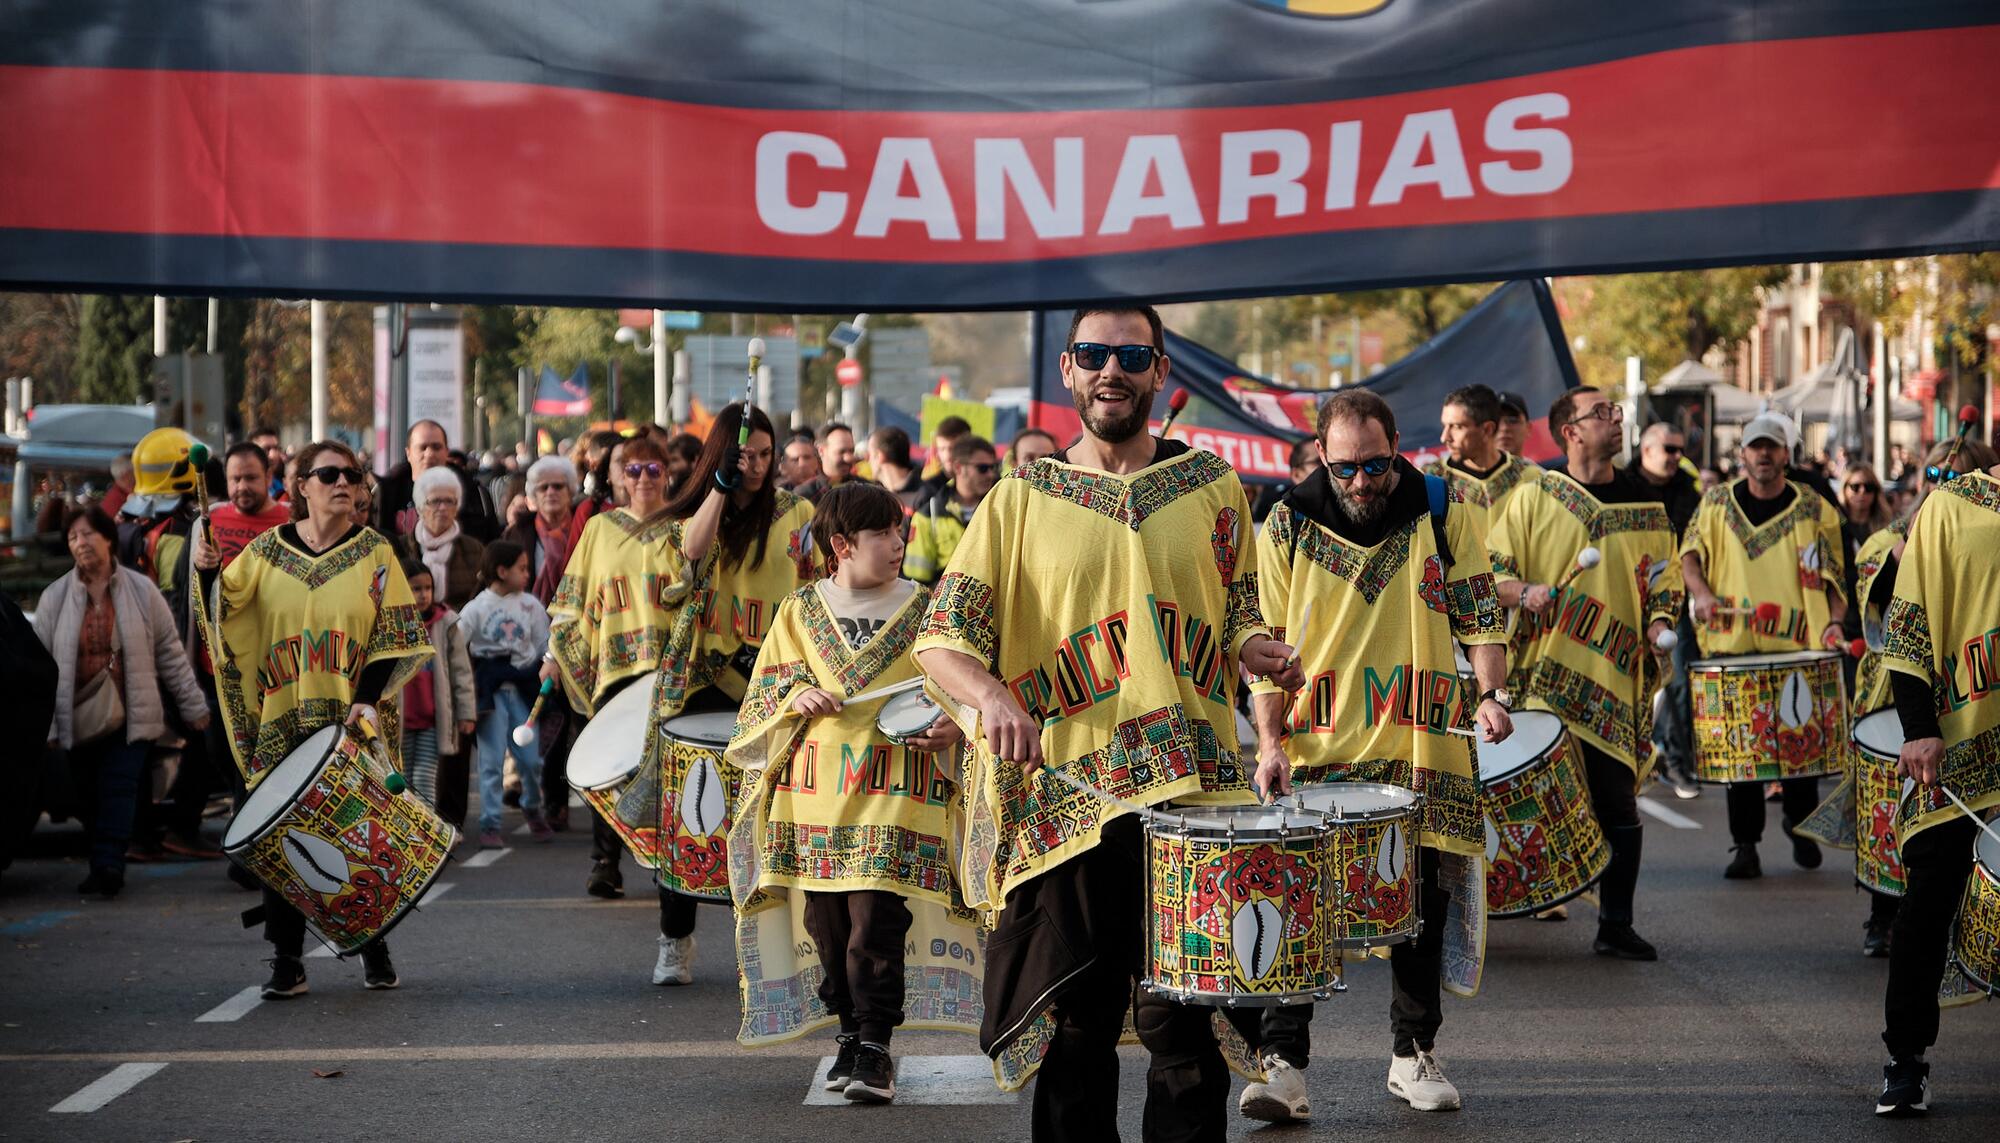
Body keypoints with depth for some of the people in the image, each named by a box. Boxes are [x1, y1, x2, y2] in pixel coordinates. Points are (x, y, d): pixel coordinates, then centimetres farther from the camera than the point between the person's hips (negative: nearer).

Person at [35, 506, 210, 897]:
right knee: (89, 794, 5)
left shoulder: (142, 591, 2)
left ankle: (108, 865, -19)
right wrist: (45, 726, 0)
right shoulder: (55, 598, 5)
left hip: (130, 716, -2)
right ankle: (106, 868, 14)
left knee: (119, 788, -13)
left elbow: (171, 653, 7)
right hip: (79, 717, 2)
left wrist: (193, 706, 7)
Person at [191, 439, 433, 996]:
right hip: (284, 720, 1)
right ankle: (286, 960, 4)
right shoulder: (268, 550, 6)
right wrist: (208, 572, -19)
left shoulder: (374, 553, 3)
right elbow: (225, 609, 1)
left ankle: (374, 946, 19)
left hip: (355, 723, -1)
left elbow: (397, 636, 0)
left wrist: (370, 697, -12)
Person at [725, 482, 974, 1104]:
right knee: (825, 920, 7)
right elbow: (765, 689, 13)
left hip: (893, 795, -2)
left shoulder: (923, 610, 6)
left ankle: (875, 1045, -5)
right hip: (814, 795, 2)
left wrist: (951, 726, -11)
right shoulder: (799, 611, 8)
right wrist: (799, 696, -8)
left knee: (876, 923, -11)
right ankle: (849, 1029, 22)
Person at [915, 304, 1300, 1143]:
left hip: (1192, 793, 1)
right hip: (1064, 803, -1)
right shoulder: (1022, 499, 6)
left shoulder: (1211, 485, 12)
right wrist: (991, 696, -22)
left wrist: (1258, 651, -4)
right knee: (1073, 1032, 5)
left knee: (1181, 1024, 0)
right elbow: (943, 636, 0)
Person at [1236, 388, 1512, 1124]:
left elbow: (1479, 614, 6)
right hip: (1318, 753, -1)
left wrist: (1491, 694, -10)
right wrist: (1270, 742, -9)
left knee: (1421, 906, 7)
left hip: (1421, 753, 1)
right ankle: (1281, 1064, -7)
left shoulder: (1441, 512, 0)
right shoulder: (1288, 526, -1)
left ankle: (1413, 1056, 22)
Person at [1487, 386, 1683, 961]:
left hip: (1614, 679, 1)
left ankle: (1615, 926, 6)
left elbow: (1664, 583, 16)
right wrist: (1525, 593, -16)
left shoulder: (1645, 505, 11)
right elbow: (1490, 571, 3)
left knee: (1618, 802, -3)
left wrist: (1659, 626, -2)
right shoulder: (1534, 497, 3)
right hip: (1542, 674, -1)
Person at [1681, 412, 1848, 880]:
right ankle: (1745, 845, 5)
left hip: (1797, 647, -1)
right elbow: (1691, 551, 7)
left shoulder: (1814, 511, 5)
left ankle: (1801, 827, 23)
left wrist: (1834, 622, -6)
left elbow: (1833, 574, 8)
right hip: (1732, 644, 1)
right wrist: (1701, 592, -11)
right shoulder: (1717, 504, 10)